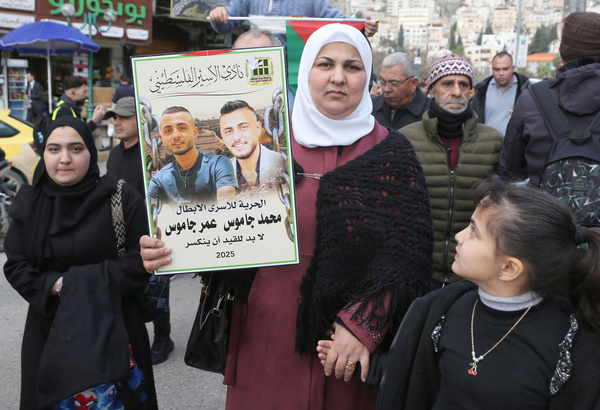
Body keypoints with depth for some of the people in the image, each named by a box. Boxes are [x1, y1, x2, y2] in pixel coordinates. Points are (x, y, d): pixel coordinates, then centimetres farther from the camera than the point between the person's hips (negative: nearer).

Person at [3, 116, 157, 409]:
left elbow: (141, 259, -10)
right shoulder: (29, 203, 3)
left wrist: (87, 283, -18)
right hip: (48, 328, 3)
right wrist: (56, 285, -15)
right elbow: (15, 266, 3)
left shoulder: (122, 198, -8)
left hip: (112, 327, -3)